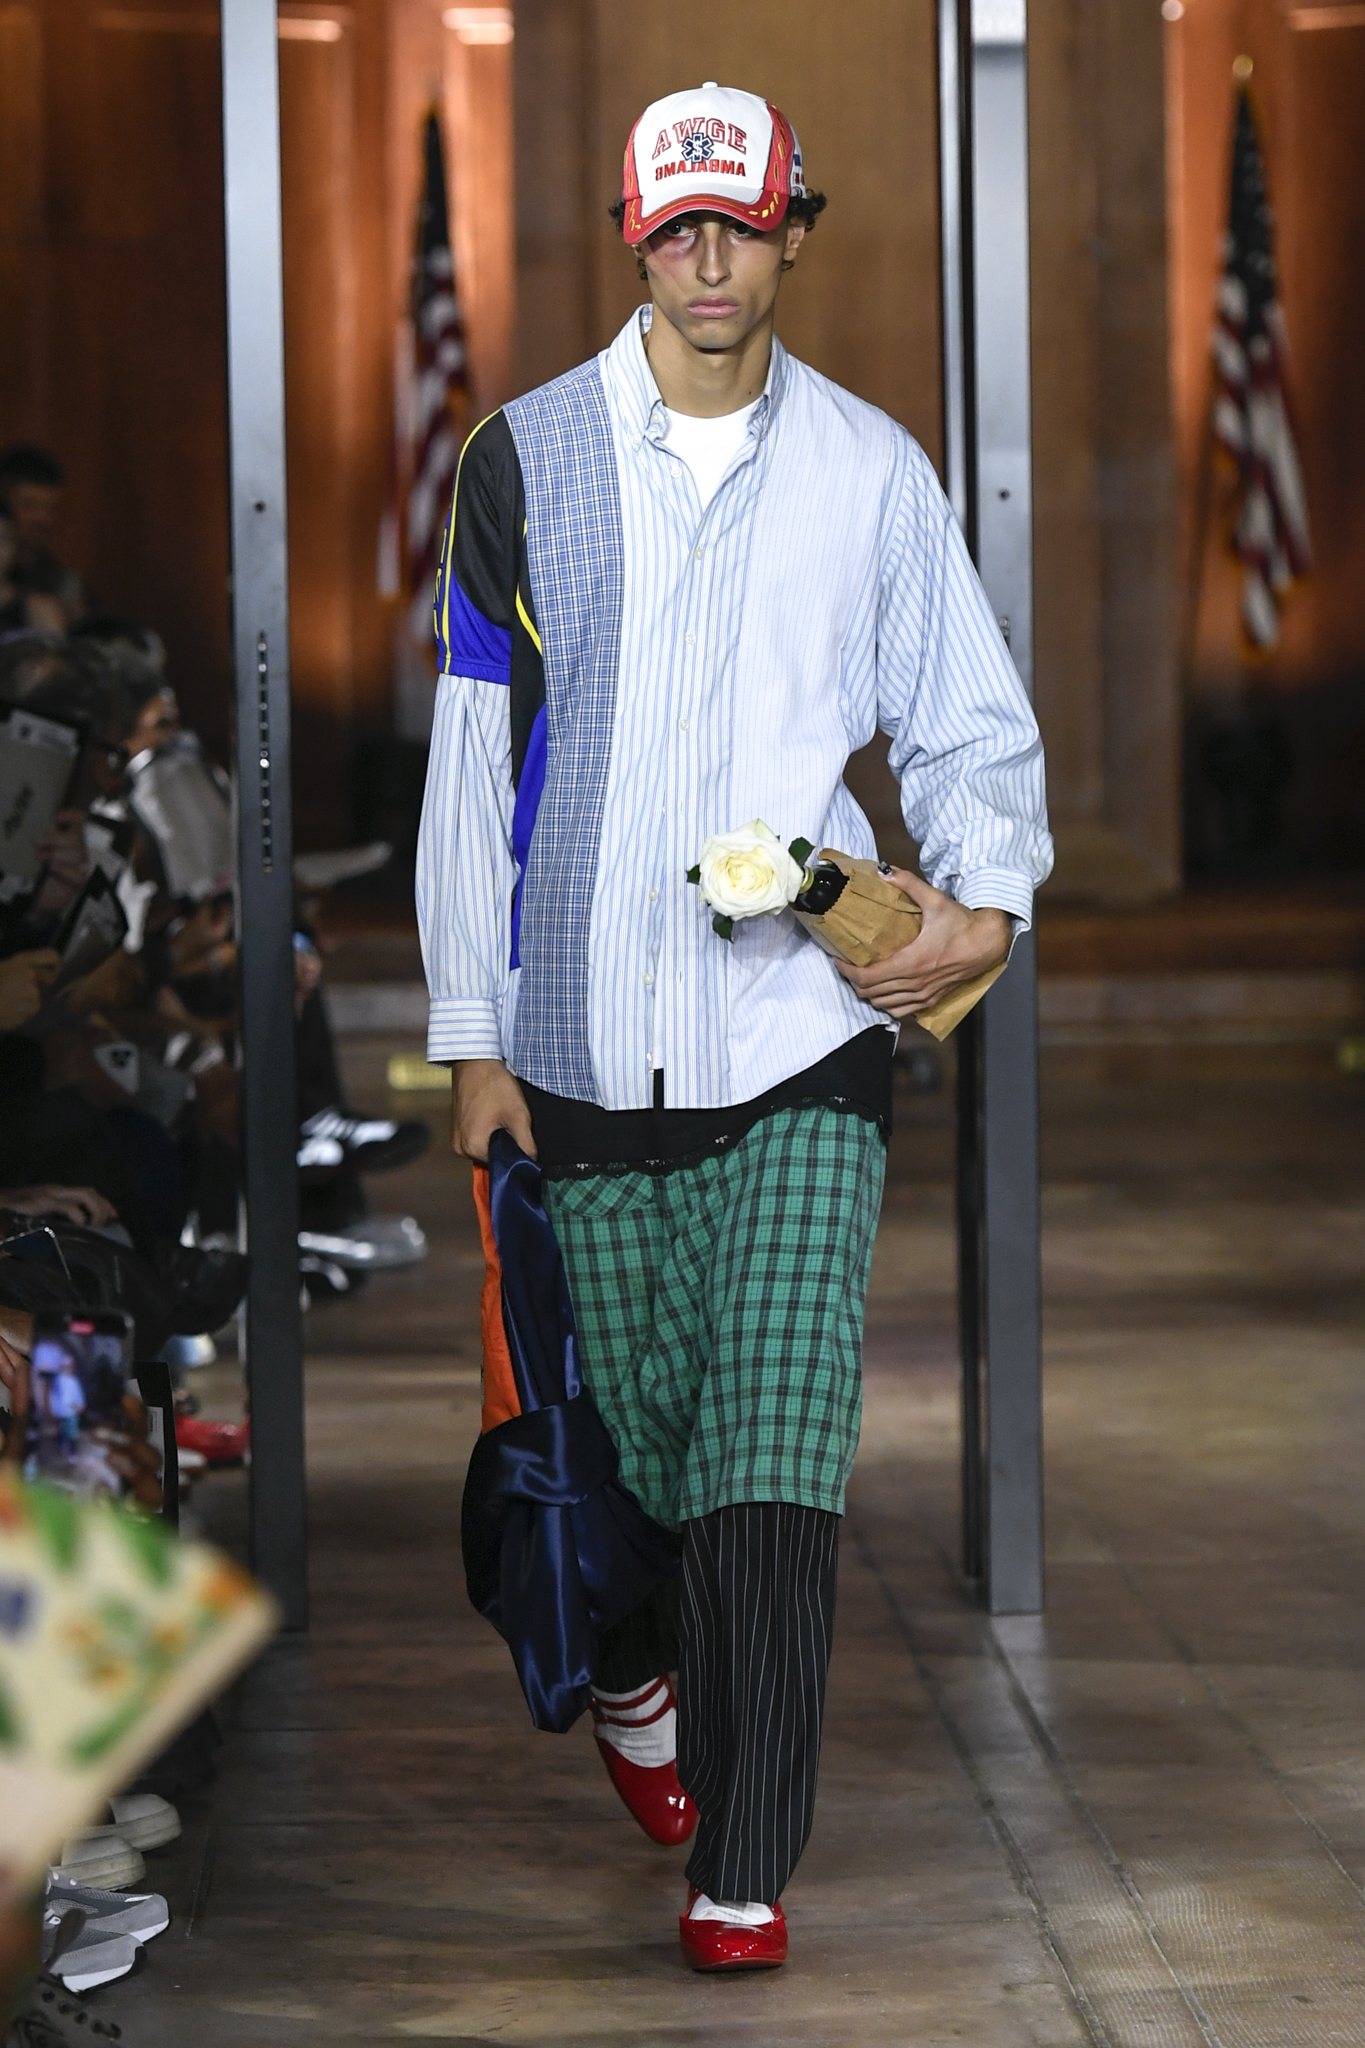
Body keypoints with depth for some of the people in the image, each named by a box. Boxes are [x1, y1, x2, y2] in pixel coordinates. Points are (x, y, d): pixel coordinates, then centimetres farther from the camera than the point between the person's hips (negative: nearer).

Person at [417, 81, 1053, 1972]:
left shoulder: (869, 469, 6)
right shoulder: (527, 458, 6)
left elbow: (970, 717, 14)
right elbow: (473, 758, 7)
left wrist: (985, 894, -6)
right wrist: (474, 1033, 5)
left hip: (804, 1036, -1)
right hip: (591, 1043, 1)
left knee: (776, 1456, -10)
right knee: (639, 1424, 10)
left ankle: (747, 1864, -4)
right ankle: (641, 1678, 41)